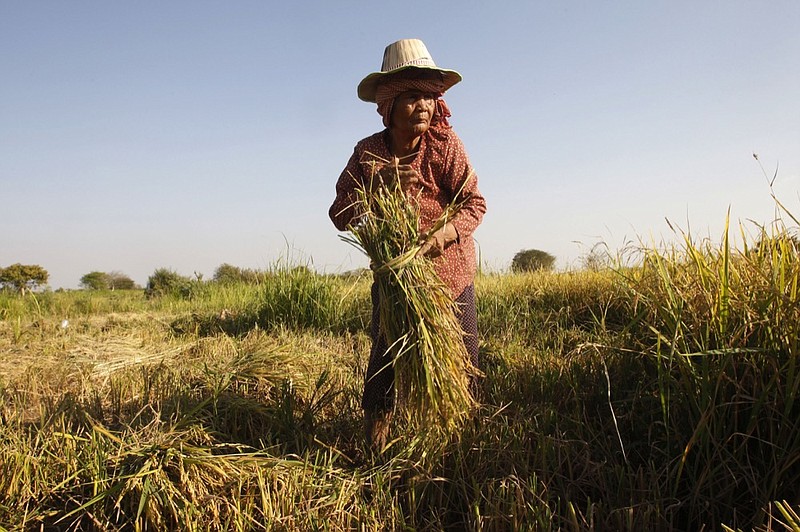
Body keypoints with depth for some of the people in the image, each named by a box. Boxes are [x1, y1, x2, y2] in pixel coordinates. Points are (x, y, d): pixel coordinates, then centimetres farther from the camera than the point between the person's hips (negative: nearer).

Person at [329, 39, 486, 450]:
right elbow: (340, 216, -11)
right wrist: (378, 182, -26)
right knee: (385, 359, 5)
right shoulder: (368, 153, -8)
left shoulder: (445, 144, -13)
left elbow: (474, 203, -16)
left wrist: (439, 238, -34)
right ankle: (374, 446, 23)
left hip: (449, 273, -1)